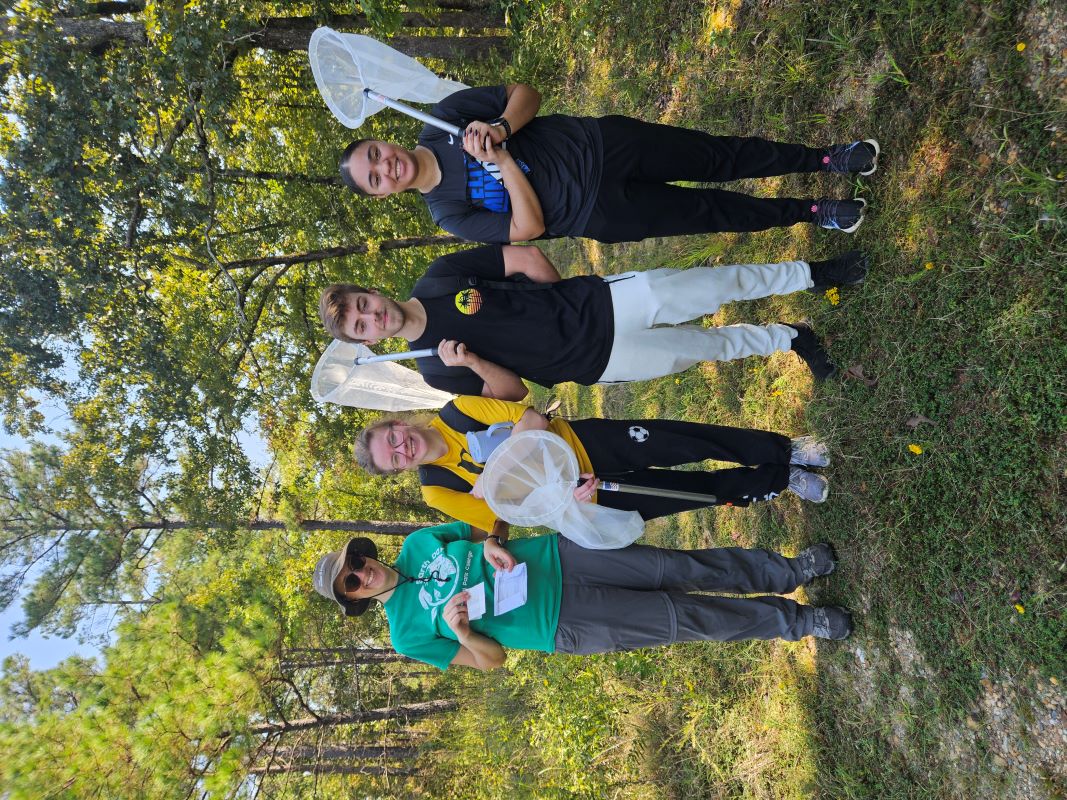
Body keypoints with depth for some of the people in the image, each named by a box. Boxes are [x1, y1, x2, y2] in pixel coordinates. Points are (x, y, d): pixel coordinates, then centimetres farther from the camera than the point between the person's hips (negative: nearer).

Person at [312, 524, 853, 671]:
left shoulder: (417, 545, 4)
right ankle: (795, 621, 10)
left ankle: (790, 572, 13)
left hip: (558, 558, 3)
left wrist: (492, 545, -12)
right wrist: (459, 629, -23)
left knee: (681, 569, -7)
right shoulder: (408, 634, -3)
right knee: (685, 617, -8)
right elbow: (490, 660, -2)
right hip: (564, 626, -2)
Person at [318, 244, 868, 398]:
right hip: (596, 361, -1)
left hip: (599, 301, 2)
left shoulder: (441, 276, -4)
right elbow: (513, 391, -5)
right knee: (713, 345, 1)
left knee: (719, 284, -1)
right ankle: (790, 339, 28)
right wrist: (475, 363, -22)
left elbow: (528, 258, 2)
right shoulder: (435, 368, -7)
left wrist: (561, 306, -2)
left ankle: (813, 275, 22)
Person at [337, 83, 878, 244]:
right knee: (711, 212, 1)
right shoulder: (448, 212, -7)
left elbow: (526, 94, 0)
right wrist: (503, 162, -23)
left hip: (599, 144, 2)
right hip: (600, 213, -2)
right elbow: (530, 228, -13)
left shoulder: (444, 117, -1)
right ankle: (812, 213, 21)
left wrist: (500, 128, -21)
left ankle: (825, 159, 18)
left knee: (722, 157, 1)